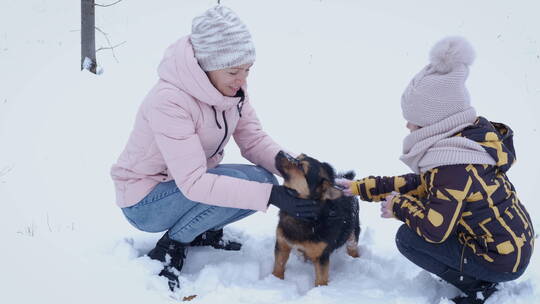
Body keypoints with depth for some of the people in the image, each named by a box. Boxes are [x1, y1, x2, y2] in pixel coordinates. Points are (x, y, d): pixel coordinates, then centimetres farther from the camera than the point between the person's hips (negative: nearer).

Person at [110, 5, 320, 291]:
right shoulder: (169, 100, -33)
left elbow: (255, 141, -7)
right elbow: (193, 183, -37)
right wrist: (272, 195, -42)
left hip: (190, 184, 7)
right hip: (144, 201, -7)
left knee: (264, 180, -12)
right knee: (241, 182, -28)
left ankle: (203, 231, 9)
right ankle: (168, 251, -9)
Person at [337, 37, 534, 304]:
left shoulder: (453, 164, -29)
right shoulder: (466, 137, 1)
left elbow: (435, 229, -26)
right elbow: (421, 183, 10)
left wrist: (399, 206, -7)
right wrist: (363, 188, 10)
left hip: (503, 260, -9)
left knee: (407, 238, -4)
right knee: (422, 202, 15)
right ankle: (479, 276, 16)